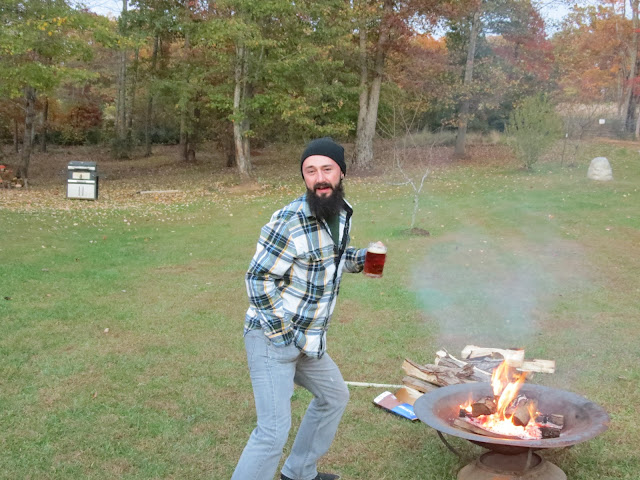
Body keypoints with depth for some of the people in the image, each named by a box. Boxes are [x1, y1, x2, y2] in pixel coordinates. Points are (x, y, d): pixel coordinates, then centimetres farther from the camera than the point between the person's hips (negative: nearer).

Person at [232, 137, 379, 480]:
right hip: (272, 340, -9)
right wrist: (286, 334, -17)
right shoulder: (290, 221, -23)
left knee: (334, 396, 25)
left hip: (308, 341, 9)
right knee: (274, 430, -12)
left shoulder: (341, 213, 3)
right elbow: (258, 279, -21)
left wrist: (362, 258, 0)